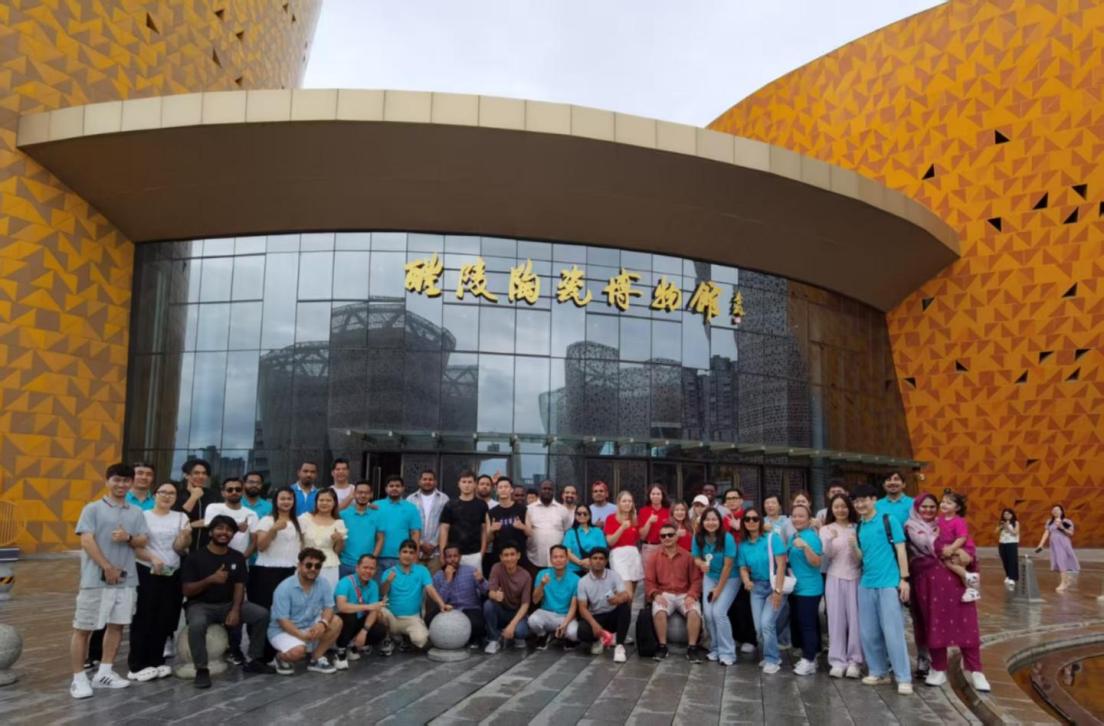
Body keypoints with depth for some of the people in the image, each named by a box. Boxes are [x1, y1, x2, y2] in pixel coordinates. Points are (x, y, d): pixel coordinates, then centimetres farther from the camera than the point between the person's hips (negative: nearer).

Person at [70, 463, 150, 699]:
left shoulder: (136, 512, 11)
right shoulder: (93, 508, -2)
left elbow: (143, 541, 8)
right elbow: (86, 540, -10)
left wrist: (128, 537, -15)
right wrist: (107, 567, -15)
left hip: (126, 579, 5)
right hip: (96, 579, -5)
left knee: (117, 625, 10)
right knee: (83, 628, 0)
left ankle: (104, 673, 22)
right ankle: (79, 678, 9)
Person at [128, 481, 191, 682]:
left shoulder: (181, 517, 7)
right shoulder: (143, 516, 1)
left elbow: (179, 548, -1)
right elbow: (134, 545, -5)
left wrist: (185, 535, -22)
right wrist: (152, 558, -20)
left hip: (172, 575, 3)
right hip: (146, 573, -3)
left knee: (165, 620, 6)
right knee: (144, 619, -2)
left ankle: (156, 661, 18)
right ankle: (137, 665, 6)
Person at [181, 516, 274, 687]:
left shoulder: (237, 557, 5)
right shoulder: (194, 557, -7)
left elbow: (239, 587, -1)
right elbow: (186, 591, -11)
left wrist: (235, 610, -18)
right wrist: (211, 579, -25)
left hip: (228, 604, 4)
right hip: (200, 605, -4)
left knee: (262, 614, -14)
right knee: (197, 624, -38)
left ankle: (255, 661, 0)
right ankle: (201, 670, -20)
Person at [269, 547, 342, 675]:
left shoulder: (323, 584, -6)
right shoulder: (284, 588, -20)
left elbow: (329, 608, -8)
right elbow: (282, 620, -21)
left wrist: (323, 623, -32)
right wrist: (302, 635, -32)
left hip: (310, 627, 5)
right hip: (283, 630, -5)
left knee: (336, 622, -18)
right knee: (298, 651, -34)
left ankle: (316, 659, -4)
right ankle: (281, 658, 3)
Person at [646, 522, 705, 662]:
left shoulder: (687, 556, 9)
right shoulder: (654, 558, 12)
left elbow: (696, 580, 3)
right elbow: (649, 581, 4)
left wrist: (691, 595, -15)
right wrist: (656, 595, -15)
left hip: (684, 595, 0)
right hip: (664, 595, 0)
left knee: (695, 612, -32)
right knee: (659, 611, -34)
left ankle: (692, 648, -20)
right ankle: (662, 646, -19)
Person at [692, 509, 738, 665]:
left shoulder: (727, 538, -24)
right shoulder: (698, 538, -11)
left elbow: (728, 566, -20)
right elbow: (696, 558, -2)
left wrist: (718, 589, -15)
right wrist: (701, 563, -28)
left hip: (729, 579, -4)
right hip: (710, 578, 4)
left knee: (719, 612, -17)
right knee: (708, 613, -7)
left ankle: (727, 653, -6)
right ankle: (715, 648, 12)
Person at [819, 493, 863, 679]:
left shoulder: (856, 528, 3)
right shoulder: (826, 529, 5)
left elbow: (860, 558, -2)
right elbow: (826, 555, -7)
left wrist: (854, 546, -22)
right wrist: (830, 540, -26)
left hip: (854, 577, 0)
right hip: (834, 578, 0)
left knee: (855, 619, -1)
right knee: (836, 619, 0)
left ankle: (854, 661, 7)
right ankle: (837, 661, 5)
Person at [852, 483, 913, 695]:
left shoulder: (888, 520, -4)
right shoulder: (859, 527, 12)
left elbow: (900, 549, -5)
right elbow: (862, 557, 14)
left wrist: (904, 578, -10)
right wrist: (854, 546, -7)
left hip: (888, 583, -6)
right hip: (866, 584, 6)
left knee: (892, 632, -7)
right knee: (868, 633, 8)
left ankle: (904, 678, 0)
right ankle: (878, 672, 21)